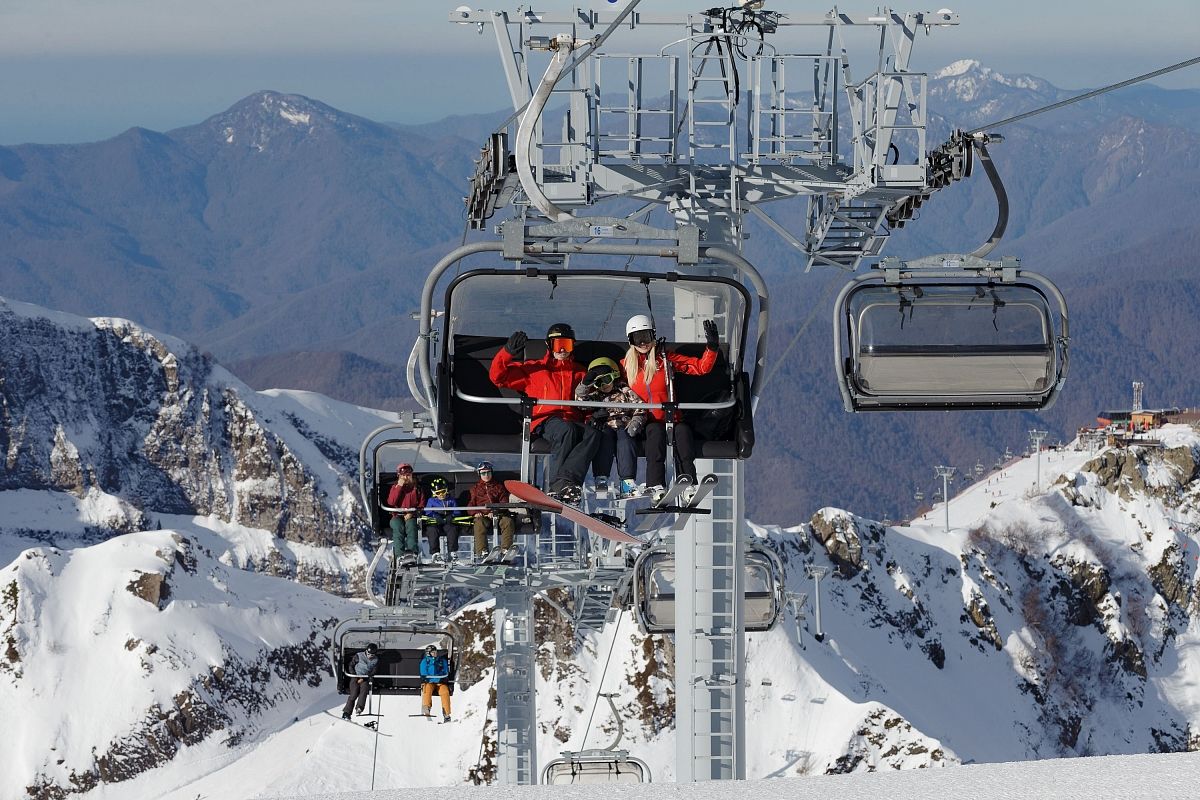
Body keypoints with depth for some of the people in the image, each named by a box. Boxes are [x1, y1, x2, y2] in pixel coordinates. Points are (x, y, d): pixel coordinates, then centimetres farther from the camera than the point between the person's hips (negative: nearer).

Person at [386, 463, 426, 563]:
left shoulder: (417, 488, 14)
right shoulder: (395, 487, 16)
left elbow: (422, 504, 8)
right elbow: (391, 502, -2)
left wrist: (412, 513, -10)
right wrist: (399, 487, -6)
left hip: (412, 516, 0)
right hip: (398, 516, 1)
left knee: (411, 526, -35)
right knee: (398, 527, -34)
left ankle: (412, 552, -52)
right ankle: (400, 554, -48)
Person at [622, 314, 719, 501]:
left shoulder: (665, 358, 10)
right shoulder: (626, 364, 14)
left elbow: (701, 367, 6)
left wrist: (712, 347, -10)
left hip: (669, 418, 0)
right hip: (643, 422, 0)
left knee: (682, 430, -32)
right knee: (656, 430, -34)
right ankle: (656, 486, -48)